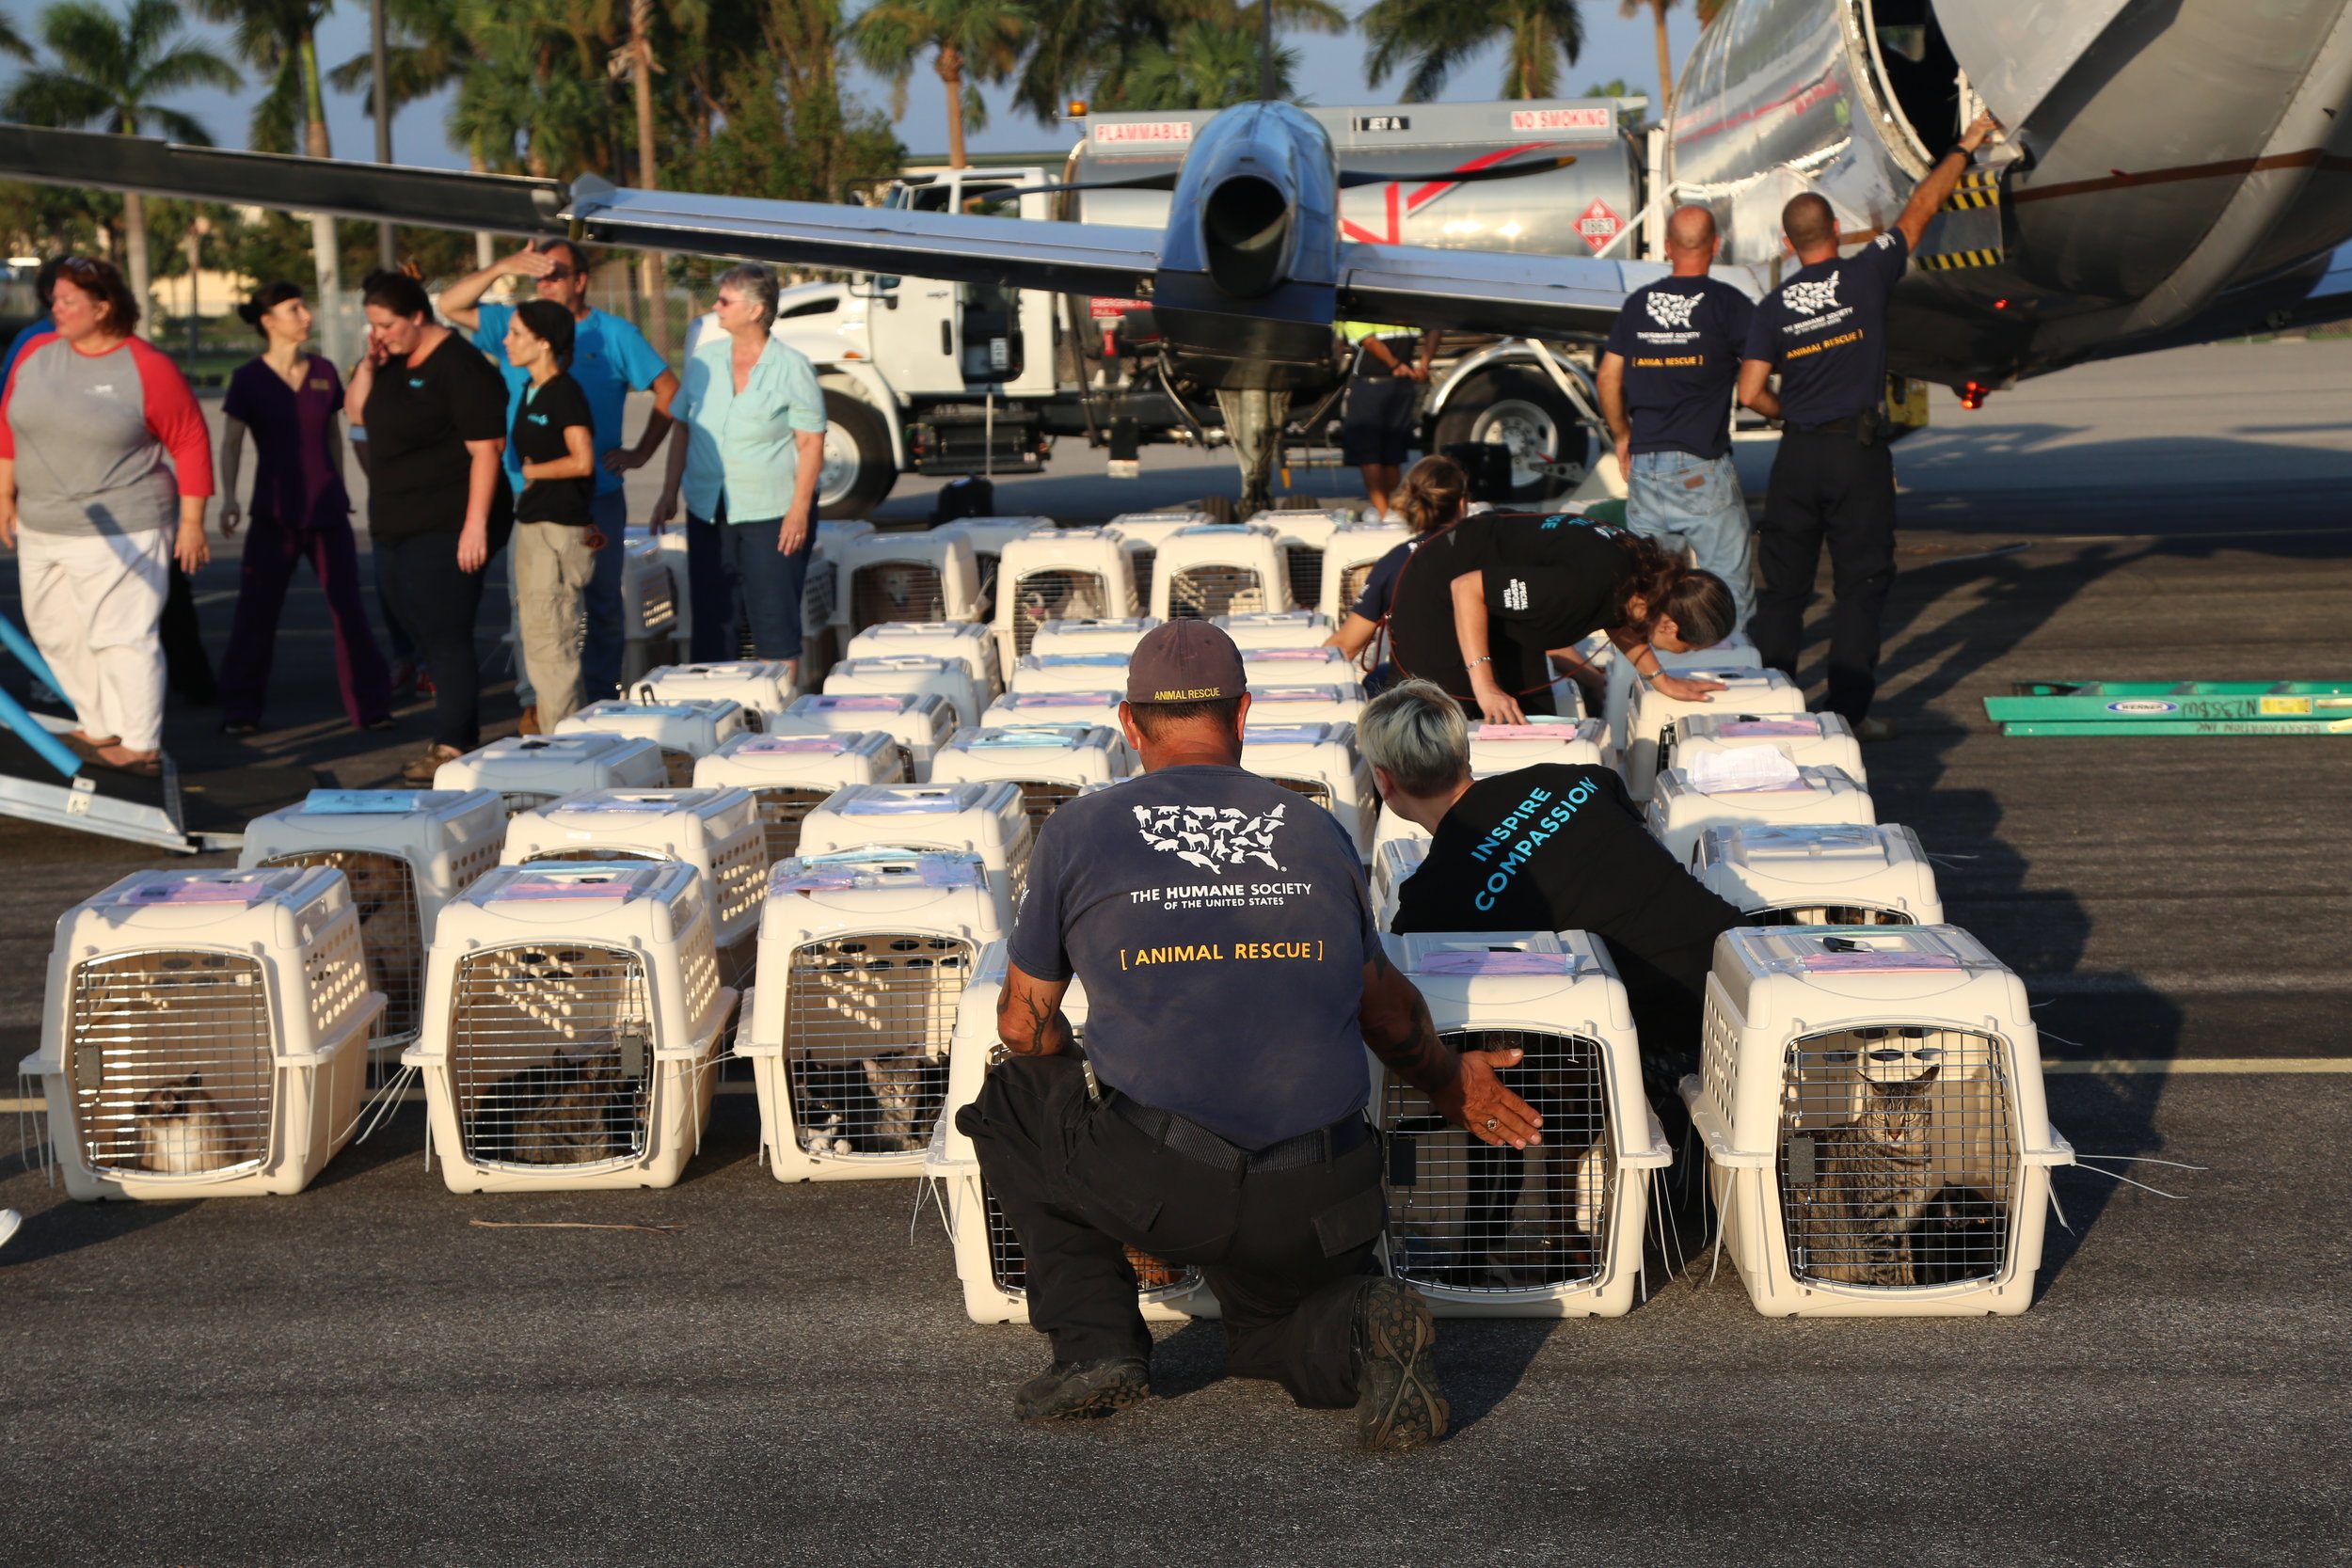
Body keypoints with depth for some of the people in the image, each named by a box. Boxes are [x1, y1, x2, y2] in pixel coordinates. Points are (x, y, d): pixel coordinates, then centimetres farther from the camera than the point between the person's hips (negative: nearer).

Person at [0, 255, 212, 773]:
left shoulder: (147, 368, -10)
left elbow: (190, 443, -8)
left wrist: (192, 522, -9)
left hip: (121, 532, -7)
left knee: (124, 635, -8)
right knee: (57, 634, 11)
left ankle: (141, 746, -2)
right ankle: (102, 730, 23)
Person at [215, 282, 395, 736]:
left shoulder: (323, 371, 6)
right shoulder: (249, 378, -4)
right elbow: (231, 443, -5)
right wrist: (228, 497, -17)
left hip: (327, 510, 3)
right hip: (274, 512, -3)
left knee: (348, 608, 1)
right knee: (256, 612, 0)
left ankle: (370, 706, 8)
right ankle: (239, 710, 10)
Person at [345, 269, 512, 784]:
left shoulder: (459, 366, -14)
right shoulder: (393, 363, 12)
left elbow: (485, 449, -18)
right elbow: (356, 413, 19)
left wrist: (476, 524, -23)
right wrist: (369, 365, 2)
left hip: (443, 530, -9)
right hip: (395, 528, 9)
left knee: (446, 637, -8)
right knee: (426, 638, 13)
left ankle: (452, 747, -5)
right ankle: (461, 737, 22)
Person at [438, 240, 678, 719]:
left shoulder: (615, 334, 4)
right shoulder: (514, 325, 9)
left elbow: (668, 388, 7)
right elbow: (449, 305, 2)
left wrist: (641, 452, 0)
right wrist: (501, 267, -9)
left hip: (596, 496, -1)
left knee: (602, 606, 5)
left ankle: (599, 703, 14)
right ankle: (540, 703, 9)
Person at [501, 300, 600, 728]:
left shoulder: (565, 393, -12)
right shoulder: (530, 392, 15)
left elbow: (582, 461, -22)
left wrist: (529, 471, -7)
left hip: (560, 529, -10)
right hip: (531, 524, 10)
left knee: (550, 644, -8)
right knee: (537, 641, 12)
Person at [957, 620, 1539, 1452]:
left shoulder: (1078, 832, 5)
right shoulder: (1319, 835, 11)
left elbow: (1025, 1023, 16)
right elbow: (1386, 1011, 25)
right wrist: (1451, 1079, 46)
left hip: (1156, 1186, -3)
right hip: (1314, 1210, 3)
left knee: (1010, 1097, 25)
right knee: (1274, 1330, 32)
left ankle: (1094, 1340, 11)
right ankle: (1359, 1324, -3)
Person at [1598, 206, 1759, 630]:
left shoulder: (1637, 303, 7)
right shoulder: (1727, 302, -6)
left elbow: (1608, 379, 10)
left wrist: (1622, 436, 22)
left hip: (1644, 463, 5)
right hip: (1703, 467, -4)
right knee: (1728, 578, 1)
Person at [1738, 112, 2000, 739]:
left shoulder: (1773, 307, 0)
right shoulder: (1865, 276, -5)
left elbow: (1750, 392, -4)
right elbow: (1920, 208, 7)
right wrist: (1964, 148, 20)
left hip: (1798, 453, 2)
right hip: (1859, 453, -2)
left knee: (1784, 582, 9)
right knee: (1860, 583, 3)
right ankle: (1846, 708, 1)